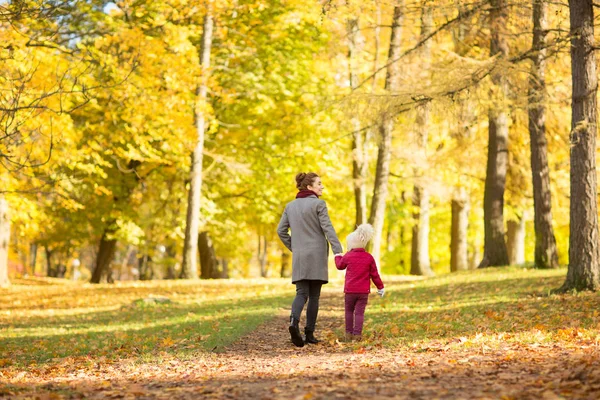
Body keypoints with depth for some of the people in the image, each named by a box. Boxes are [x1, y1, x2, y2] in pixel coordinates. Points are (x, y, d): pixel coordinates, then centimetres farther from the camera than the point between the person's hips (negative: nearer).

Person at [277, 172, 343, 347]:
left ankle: (294, 321, -26)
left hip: (299, 256, 4)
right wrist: (338, 252, -17)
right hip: (317, 255, -4)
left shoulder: (290, 206, 9)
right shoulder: (318, 204, -7)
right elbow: (328, 229, -14)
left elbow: (281, 231, 9)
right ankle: (309, 333, 4)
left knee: (302, 293, 2)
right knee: (314, 295, 5)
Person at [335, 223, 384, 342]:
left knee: (349, 311, 13)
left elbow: (340, 266, 17)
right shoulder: (369, 257, 1)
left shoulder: (348, 256, -4)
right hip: (364, 291, 1)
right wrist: (380, 287, 14)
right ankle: (357, 334, -5)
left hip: (350, 290, -1)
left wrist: (338, 256, 36)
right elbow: (374, 274, 5)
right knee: (359, 312, 1)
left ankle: (349, 333, 11)